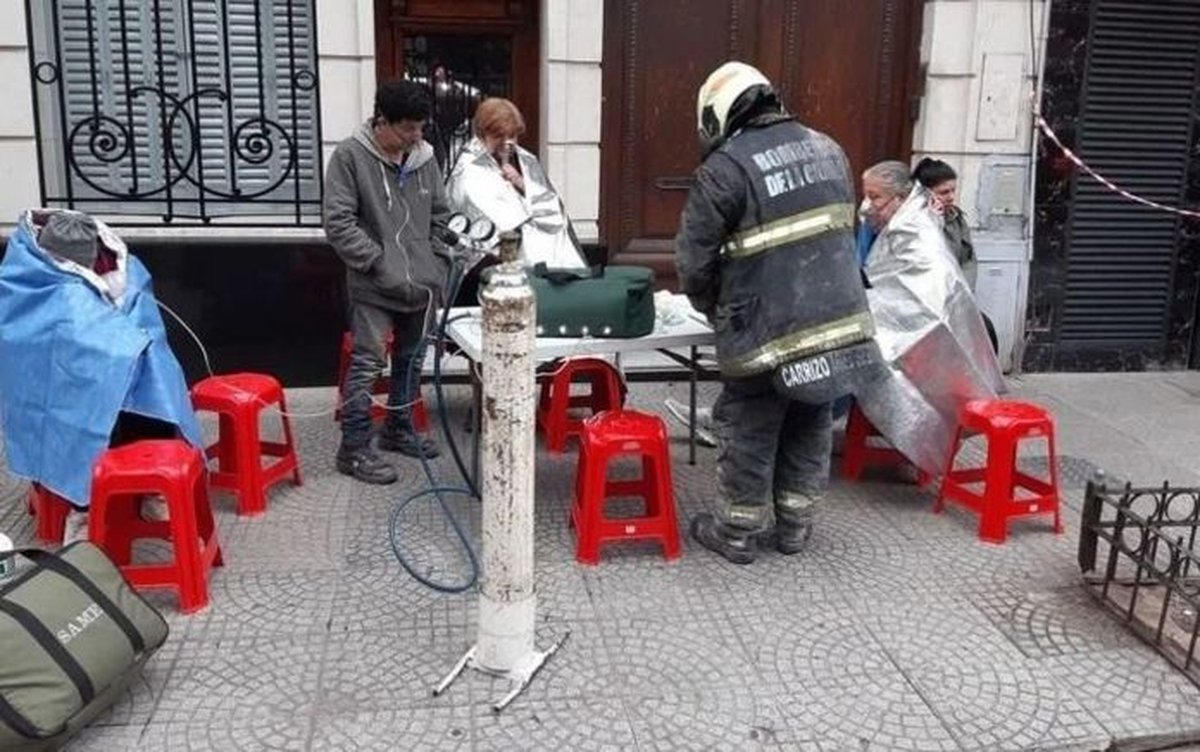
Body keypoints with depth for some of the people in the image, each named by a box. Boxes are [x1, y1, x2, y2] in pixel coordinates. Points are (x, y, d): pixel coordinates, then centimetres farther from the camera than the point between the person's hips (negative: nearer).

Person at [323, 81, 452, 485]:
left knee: (411, 360, 16)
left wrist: (440, 266, 7)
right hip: (374, 287, -6)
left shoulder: (423, 156, 6)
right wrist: (380, 263, -16)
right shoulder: (350, 156, -10)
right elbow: (338, 222, -13)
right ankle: (354, 449, 3)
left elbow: (440, 216, 15)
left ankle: (399, 429, 33)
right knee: (367, 364, -7)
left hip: (421, 283, 6)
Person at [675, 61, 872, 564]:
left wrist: (714, 310, 10)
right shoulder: (827, 150, 10)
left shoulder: (725, 168, -12)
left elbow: (694, 260, -9)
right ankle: (794, 525, 31)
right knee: (810, 427, 19)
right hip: (838, 319, 6)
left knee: (748, 432, 10)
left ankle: (737, 532, 23)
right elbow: (845, 231, 16)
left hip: (764, 330, -6)